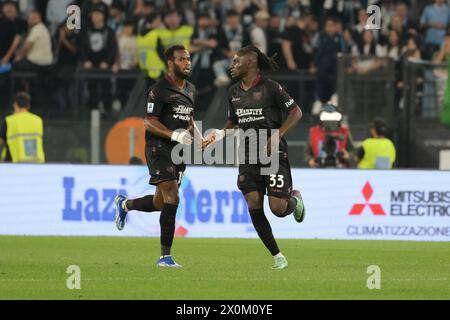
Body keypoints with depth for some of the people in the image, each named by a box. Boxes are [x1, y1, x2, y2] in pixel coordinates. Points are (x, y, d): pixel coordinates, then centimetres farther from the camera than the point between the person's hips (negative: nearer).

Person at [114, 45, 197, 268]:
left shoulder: (190, 90, 14)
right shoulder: (159, 90, -11)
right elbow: (149, 123, -15)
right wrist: (174, 134, -27)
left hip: (179, 150, 8)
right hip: (159, 149, -8)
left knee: (160, 202, 13)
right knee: (172, 199, -17)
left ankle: (124, 204, 44)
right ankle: (165, 256, -14)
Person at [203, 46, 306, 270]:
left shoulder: (270, 87, -9)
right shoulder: (233, 92, 10)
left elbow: (296, 112, -6)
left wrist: (277, 136, -17)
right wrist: (220, 134, 2)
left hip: (273, 152, -5)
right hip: (249, 156, 5)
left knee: (278, 209, -11)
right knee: (254, 207, -8)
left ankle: (295, 199, 28)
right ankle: (278, 257, 3)